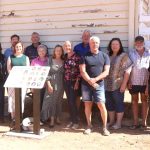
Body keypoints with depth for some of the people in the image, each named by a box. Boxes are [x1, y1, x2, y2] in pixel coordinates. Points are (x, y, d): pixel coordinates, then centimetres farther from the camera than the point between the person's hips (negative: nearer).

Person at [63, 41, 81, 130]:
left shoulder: (77, 57, -9)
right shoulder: (65, 57, 10)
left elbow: (80, 70, -11)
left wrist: (77, 82, -15)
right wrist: (64, 80, 11)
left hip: (74, 82, -6)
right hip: (66, 82, 6)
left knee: (73, 102, -7)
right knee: (69, 102, 9)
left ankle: (76, 122, 6)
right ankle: (72, 120, 19)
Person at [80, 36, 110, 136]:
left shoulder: (104, 56, 4)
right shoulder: (85, 56, 3)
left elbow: (106, 72, -3)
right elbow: (82, 71, -3)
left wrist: (95, 79, -15)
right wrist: (90, 81, -15)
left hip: (99, 84, -1)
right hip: (86, 84, 1)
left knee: (101, 105, -6)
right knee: (87, 105, 6)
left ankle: (105, 127, 6)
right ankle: (89, 126, 19)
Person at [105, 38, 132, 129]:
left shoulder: (124, 56, -5)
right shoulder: (108, 56, 11)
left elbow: (127, 71, -10)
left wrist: (124, 84, -16)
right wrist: (103, 82, 6)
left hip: (118, 85, -5)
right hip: (108, 85, 5)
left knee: (119, 103, 3)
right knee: (109, 103, 12)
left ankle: (118, 123, 14)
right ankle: (111, 121, 26)